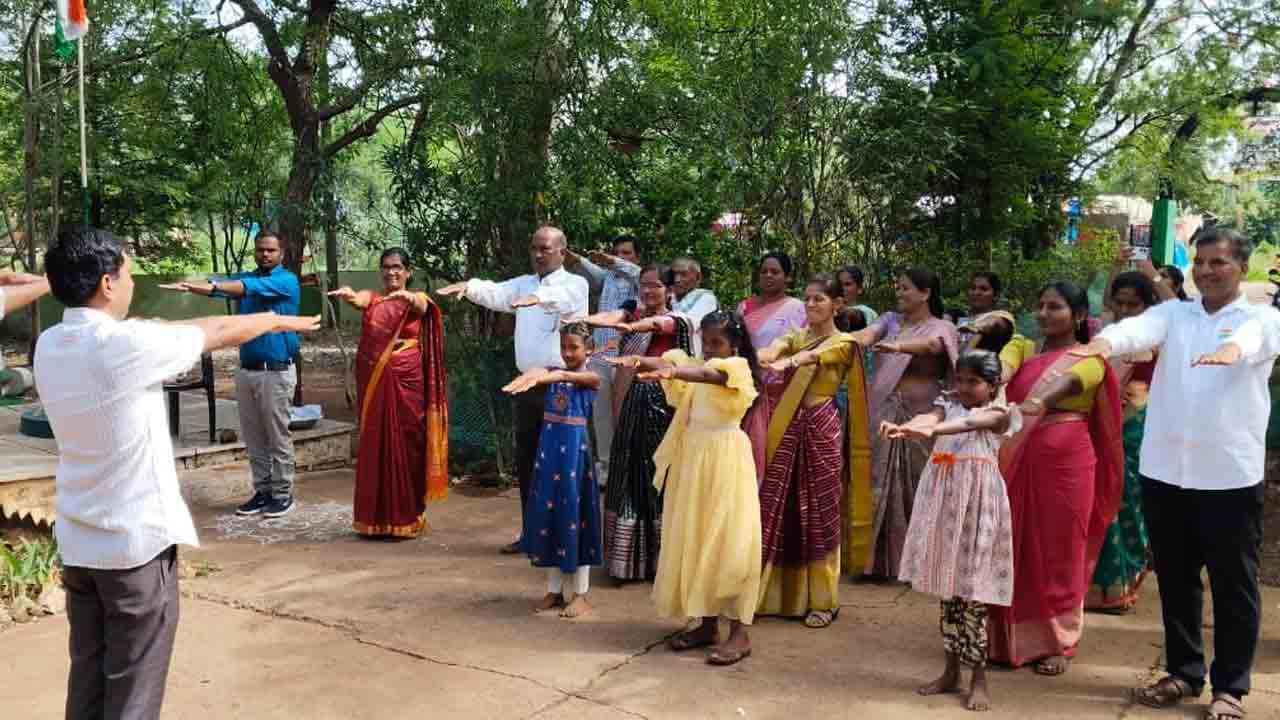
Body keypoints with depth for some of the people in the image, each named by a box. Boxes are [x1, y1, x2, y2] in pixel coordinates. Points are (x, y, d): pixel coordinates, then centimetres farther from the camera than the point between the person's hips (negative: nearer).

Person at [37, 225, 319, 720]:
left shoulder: (49, 346, 1)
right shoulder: (126, 344, -19)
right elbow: (221, 332, -5)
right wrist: (280, 320, 11)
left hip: (78, 541, 7)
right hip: (136, 540, -7)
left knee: (88, 680, 15)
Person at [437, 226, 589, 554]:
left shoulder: (575, 284, -2)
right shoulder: (524, 284, 14)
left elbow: (563, 297, -25)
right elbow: (495, 293, -4)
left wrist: (538, 298, -46)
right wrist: (468, 286, -25)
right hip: (529, 384, 6)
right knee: (525, 462, 11)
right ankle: (531, 532, 23)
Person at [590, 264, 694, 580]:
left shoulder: (676, 320, -3)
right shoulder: (632, 313, 10)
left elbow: (655, 324, -27)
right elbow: (612, 316, -13)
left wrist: (629, 327, -50)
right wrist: (581, 319, -36)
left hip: (660, 402, -4)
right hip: (631, 401, 4)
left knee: (657, 472, -1)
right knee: (628, 473, 6)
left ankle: (657, 558, 8)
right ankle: (627, 557, 14)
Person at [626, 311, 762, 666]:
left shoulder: (737, 368, -7)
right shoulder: (695, 367, 13)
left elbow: (708, 375, -29)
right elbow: (670, 362, -4)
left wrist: (672, 371, -46)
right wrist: (652, 364, -28)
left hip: (725, 461, -7)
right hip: (693, 459, 7)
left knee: (728, 540, -5)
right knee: (695, 539, 9)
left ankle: (739, 633, 0)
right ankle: (708, 623, 20)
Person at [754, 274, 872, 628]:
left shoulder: (844, 343, 0)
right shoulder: (795, 336, 13)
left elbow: (813, 356, -23)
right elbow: (772, 350, -11)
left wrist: (785, 363, -45)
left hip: (821, 428, -4)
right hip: (787, 428, 5)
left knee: (820, 512, 0)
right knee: (776, 508, 5)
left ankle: (821, 600, 10)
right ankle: (774, 592, 15)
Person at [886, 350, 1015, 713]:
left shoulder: (998, 413, -3)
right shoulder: (948, 406, 10)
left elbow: (971, 422, -25)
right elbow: (930, 417, -13)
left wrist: (932, 431, -46)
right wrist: (905, 426, -38)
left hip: (977, 502, -5)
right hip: (944, 499, 5)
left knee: (973, 590, -3)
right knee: (948, 587, 11)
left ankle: (979, 680, 7)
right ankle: (951, 671, 22)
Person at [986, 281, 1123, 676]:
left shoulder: (1091, 358, 0)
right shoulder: (1022, 347, 10)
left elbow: (1069, 381, -22)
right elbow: (1001, 368, -12)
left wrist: (1038, 403, -44)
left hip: (1066, 463, -3)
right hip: (1019, 462, 3)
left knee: (1059, 552, 5)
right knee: (1015, 547, 7)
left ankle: (1056, 643, 18)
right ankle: (1012, 638, 20)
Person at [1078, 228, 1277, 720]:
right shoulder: (1173, 313, 8)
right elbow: (1141, 328, -14)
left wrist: (1231, 347, -49)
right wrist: (1106, 340, -38)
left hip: (1230, 474, -3)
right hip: (1165, 470, 3)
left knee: (1234, 584, 7)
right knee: (1175, 578, 14)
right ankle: (1184, 673, 29)